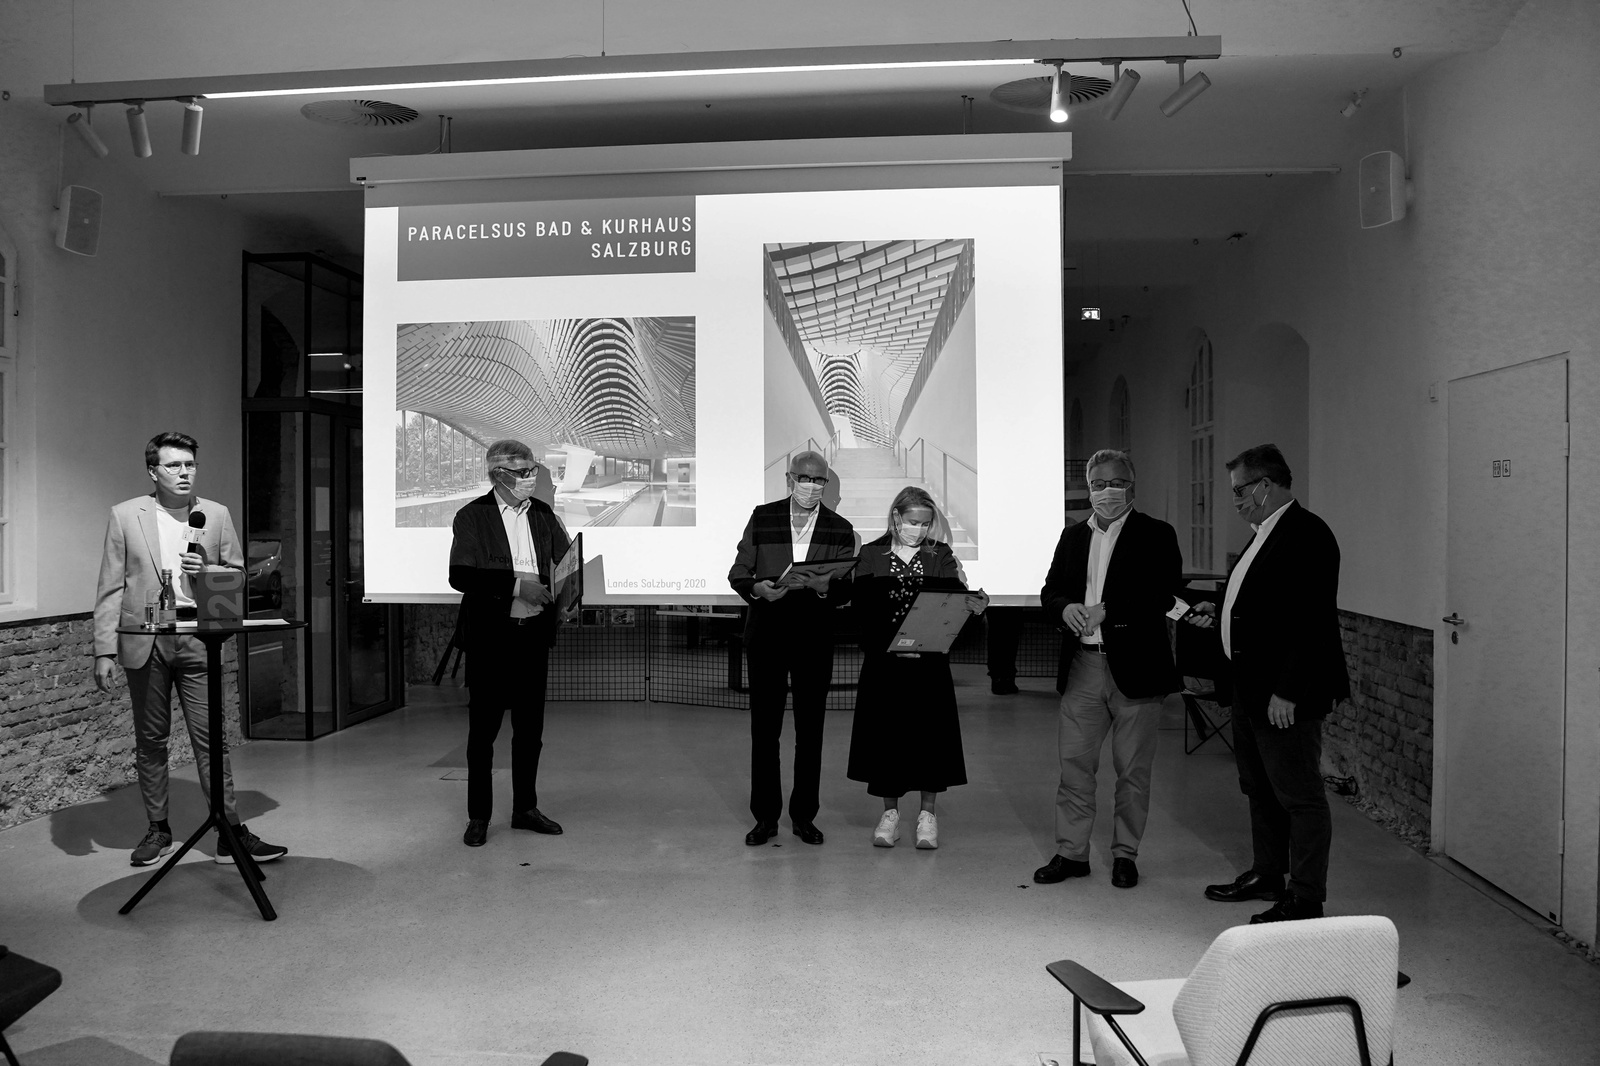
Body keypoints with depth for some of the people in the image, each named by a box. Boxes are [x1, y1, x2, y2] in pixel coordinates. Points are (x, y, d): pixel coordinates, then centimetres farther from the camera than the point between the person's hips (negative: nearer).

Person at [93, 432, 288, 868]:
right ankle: (158, 829, 24)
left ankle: (231, 832, 0)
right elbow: (111, 588, 2)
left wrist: (208, 571, -10)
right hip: (144, 639, 0)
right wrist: (104, 650, -3)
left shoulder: (217, 515, 6)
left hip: (197, 637, 0)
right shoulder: (126, 515, 3)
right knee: (150, 740, 10)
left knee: (211, 737, -3)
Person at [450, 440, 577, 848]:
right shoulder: (471, 517, -4)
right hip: (489, 635, -4)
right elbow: (460, 575, -15)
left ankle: (525, 808, 25)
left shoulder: (543, 515, 8)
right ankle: (478, 817, 17)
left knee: (530, 728, 11)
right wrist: (516, 584, -21)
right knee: (483, 728, 5)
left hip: (534, 633, 4)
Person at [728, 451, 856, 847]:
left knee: (810, 731, 6)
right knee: (764, 728, 3)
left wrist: (824, 587, -21)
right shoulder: (762, 517, 5)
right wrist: (757, 589, -17)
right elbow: (738, 572, 4)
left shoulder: (840, 530, 5)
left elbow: (846, 590, 1)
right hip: (766, 635, 0)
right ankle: (765, 817, 14)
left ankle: (804, 816, 18)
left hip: (814, 639, 0)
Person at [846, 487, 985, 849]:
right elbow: (863, 611, -4)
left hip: (929, 661, 1)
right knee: (886, 731, 4)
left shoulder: (941, 556, 5)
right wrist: (887, 645, -17)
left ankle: (928, 813, 19)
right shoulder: (871, 556, 2)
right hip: (884, 660, -1)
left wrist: (975, 604, -28)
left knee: (929, 732, 4)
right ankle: (890, 812, 20)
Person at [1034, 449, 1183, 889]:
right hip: (1082, 667, 4)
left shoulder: (1156, 535, -2)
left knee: (1133, 769, 7)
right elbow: (1050, 590, 13)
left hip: (1135, 668, -4)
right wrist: (1065, 607, -9)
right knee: (1074, 761, 7)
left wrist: (1107, 611, -20)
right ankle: (1071, 852, 18)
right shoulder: (1073, 536, 13)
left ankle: (1125, 854, 22)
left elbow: (1167, 597, -12)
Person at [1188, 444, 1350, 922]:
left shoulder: (1307, 534, -18)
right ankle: (1266, 875, 34)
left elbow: (1312, 621, -23)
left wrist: (1286, 693, -24)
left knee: (1299, 797, 2)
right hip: (1250, 689, 10)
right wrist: (1219, 616, 10)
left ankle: (1305, 900, 12)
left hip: (1286, 697, -10)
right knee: (1260, 790, 20)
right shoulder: (1265, 534, 13)